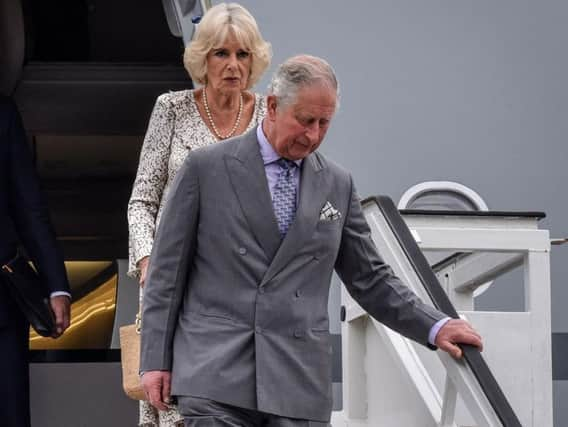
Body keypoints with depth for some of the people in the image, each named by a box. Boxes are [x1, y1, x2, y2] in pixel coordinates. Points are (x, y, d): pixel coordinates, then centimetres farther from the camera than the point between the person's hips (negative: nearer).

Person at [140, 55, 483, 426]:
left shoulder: (337, 184, 12)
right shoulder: (206, 168, 3)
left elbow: (370, 280, 18)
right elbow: (167, 271, 4)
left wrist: (435, 327, 5)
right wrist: (156, 360, -1)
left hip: (299, 383, 3)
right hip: (216, 377, -3)